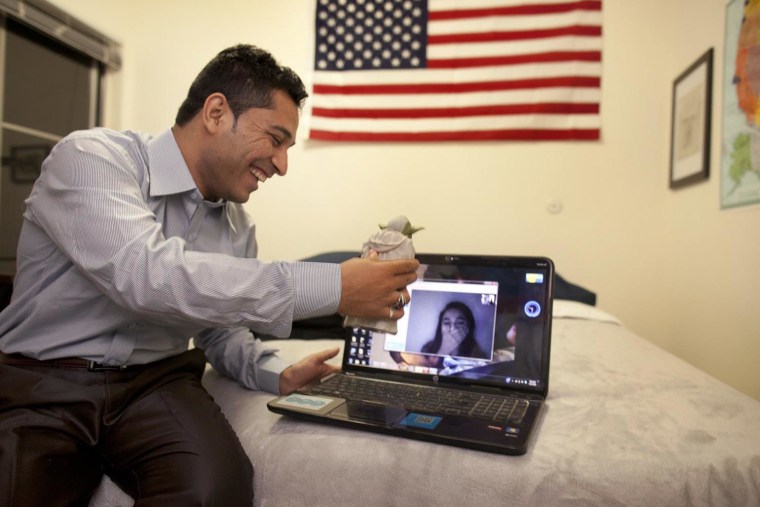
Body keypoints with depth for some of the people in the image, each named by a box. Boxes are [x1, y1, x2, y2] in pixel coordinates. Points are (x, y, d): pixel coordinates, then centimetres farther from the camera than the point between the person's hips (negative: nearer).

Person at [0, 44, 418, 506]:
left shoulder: (239, 228, 4)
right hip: (39, 381, -2)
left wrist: (275, 375, -8)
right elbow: (146, 274, -31)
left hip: (156, 381, 3)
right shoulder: (90, 158, -14)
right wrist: (332, 288, -32)